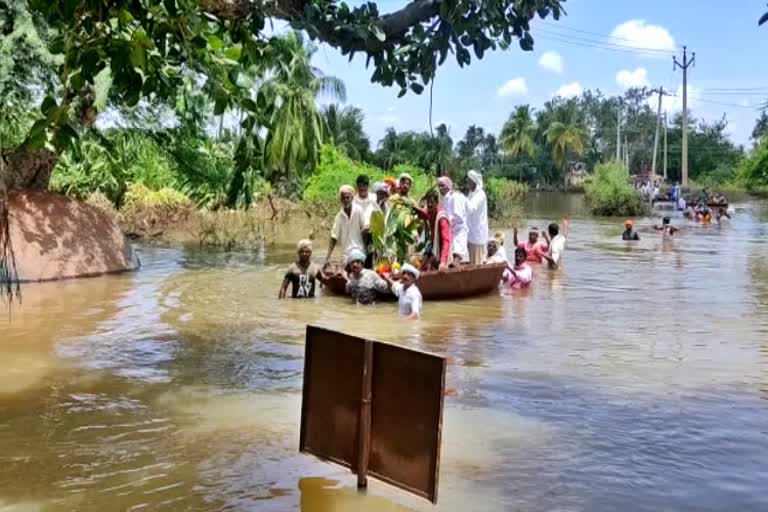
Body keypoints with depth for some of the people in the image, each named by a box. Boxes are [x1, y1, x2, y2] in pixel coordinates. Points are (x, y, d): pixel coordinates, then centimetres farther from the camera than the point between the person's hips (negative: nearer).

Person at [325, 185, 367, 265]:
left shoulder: (358, 210, -7)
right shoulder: (339, 216, 0)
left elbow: (365, 228, 0)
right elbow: (334, 237, 1)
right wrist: (328, 257, -3)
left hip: (359, 250, -2)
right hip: (346, 253, 2)